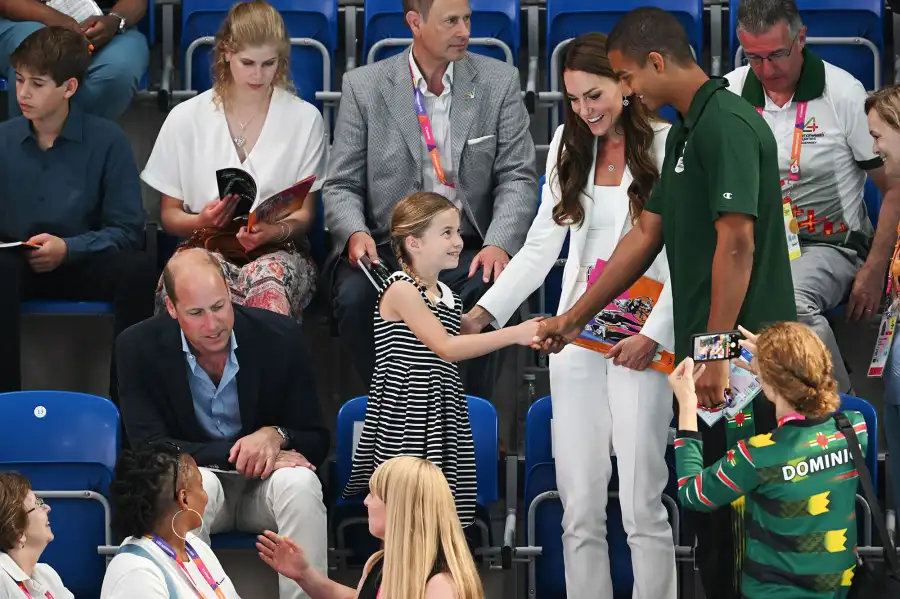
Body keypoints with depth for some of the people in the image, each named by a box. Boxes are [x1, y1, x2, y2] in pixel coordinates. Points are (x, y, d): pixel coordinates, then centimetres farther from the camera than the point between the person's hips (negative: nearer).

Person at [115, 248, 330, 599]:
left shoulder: (281, 337, -9)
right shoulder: (139, 347, -11)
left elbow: (316, 441, -3)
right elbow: (149, 447, -15)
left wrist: (275, 436, -28)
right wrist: (236, 455, -25)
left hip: (264, 485, 1)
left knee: (300, 484, -32)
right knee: (198, 485, -36)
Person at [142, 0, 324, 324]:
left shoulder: (305, 119, 7)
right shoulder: (185, 119, 7)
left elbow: (304, 215, 9)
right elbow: (170, 215, 13)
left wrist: (272, 231, -16)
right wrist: (202, 221, -12)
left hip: (278, 248, 0)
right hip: (206, 244, 0)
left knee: (268, 277, -42)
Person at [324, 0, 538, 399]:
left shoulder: (499, 82, 7)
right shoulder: (364, 86, 5)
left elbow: (518, 177, 2)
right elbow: (341, 185, 5)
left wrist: (500, 244, -17)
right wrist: (355, 233, -19)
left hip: (467, 252, 0)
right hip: (385, 248, 0)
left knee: (489, 291, -34)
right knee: (356, 296, -32)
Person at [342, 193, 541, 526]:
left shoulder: (449, 298, 14)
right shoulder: (400, 290, -10)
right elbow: (446, 347, -18)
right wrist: (515, 334, -19)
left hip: (443, 422, 8)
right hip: (406, 426, -8)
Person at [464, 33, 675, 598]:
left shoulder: (669, 146, -4)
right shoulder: (569, 146, 10)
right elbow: (541, 245, 10)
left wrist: (653, 334, -13)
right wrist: (486, 311, 0)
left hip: (641, 340, -4)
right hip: (576, 337, 4)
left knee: (642, 504, -5)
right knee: (579, 505, 2)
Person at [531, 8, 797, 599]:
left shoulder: (728, 123, -16)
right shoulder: (685, 132, 16)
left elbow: (737, 243, -21)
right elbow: (646, 235, 22)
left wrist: (715, 355, -22)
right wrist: (574, 319, 23)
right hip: (709, 354, 10)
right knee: (712, 505, 13)